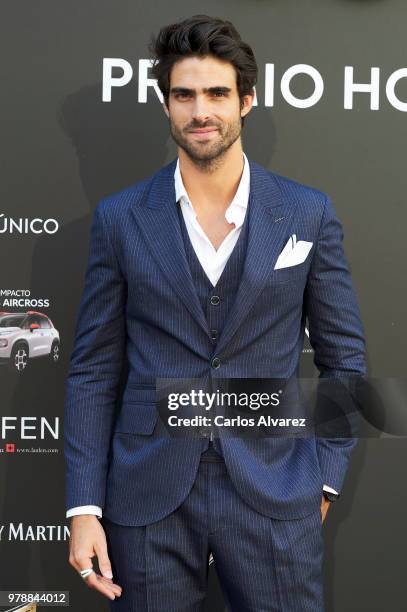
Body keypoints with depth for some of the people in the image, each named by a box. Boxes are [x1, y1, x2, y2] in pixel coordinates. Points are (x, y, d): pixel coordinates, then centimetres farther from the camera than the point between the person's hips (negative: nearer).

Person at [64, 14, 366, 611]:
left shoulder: (308, 213, 0)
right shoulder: (120, 218, 1)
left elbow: (344, 355, 7)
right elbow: (94, 369, 3)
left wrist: (324, 480, 3)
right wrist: (84, 507, -2)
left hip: (274, 494, 0)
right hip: (147, 496, 1)